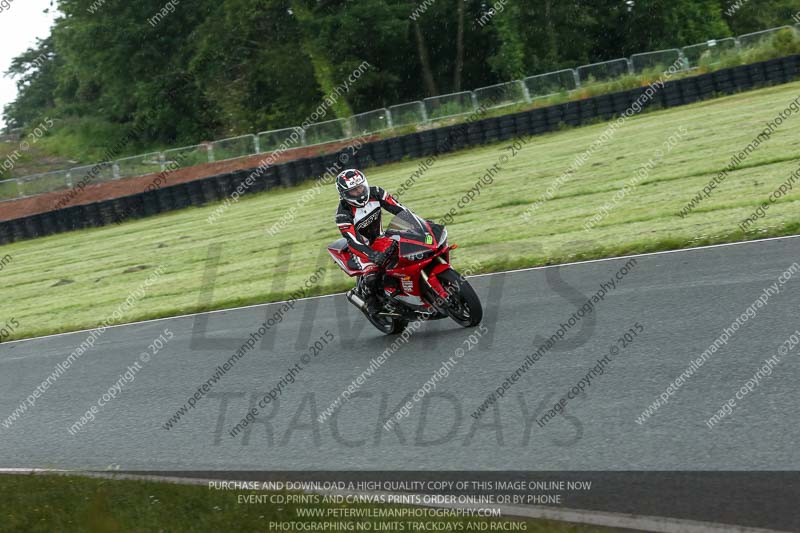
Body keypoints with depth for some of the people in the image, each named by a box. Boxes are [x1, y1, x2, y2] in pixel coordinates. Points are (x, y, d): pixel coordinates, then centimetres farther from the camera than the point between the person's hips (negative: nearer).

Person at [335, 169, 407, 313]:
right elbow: (353, 241, -34)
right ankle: (371, 304, -2)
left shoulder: (375, 193, -12)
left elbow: (398, 208, -9)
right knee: (372, 276, -27)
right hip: (362, 244, -6)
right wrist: (373, 255, -48)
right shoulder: (343, 214, -27)